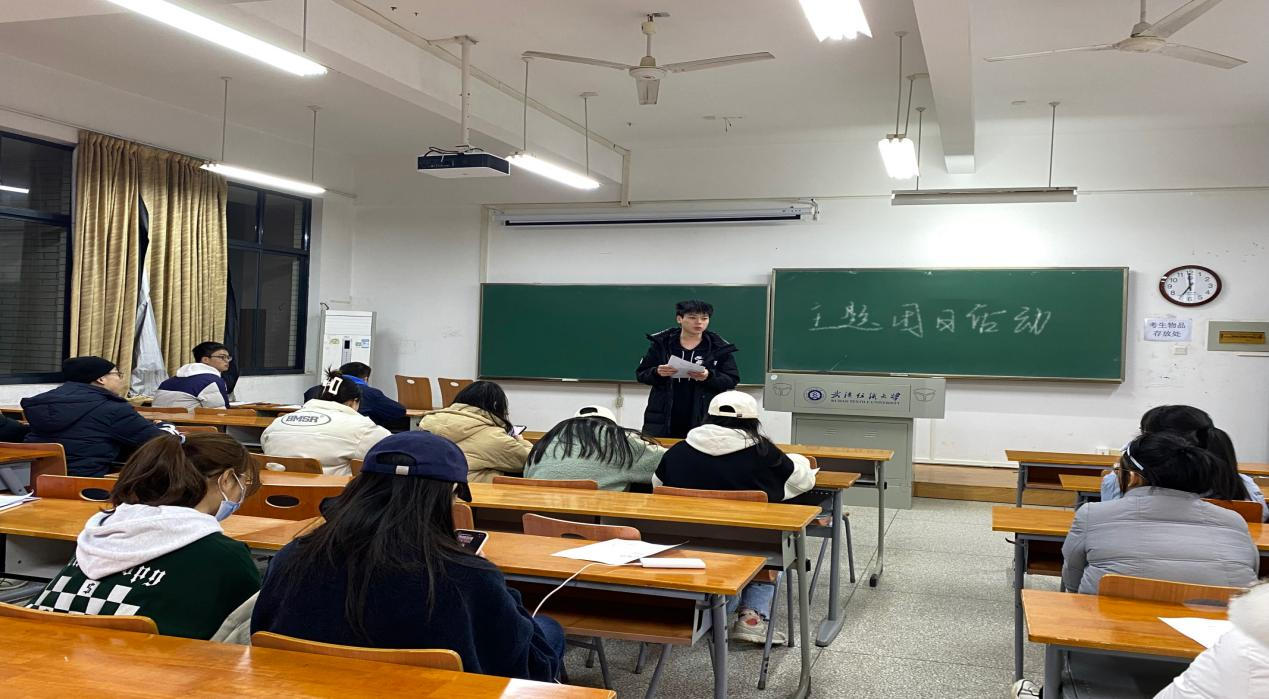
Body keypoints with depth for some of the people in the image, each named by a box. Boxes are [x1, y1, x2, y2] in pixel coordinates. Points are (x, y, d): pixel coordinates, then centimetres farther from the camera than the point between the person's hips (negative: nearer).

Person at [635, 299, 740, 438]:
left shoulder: (720, 347, 2)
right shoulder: (661, 343, 4)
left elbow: (732, 380, 1)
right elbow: (640, 374, 7)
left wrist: (710, 377, -18)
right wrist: (657, 373, -15)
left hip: (703, 421, -1)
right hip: (662, 420, 1)